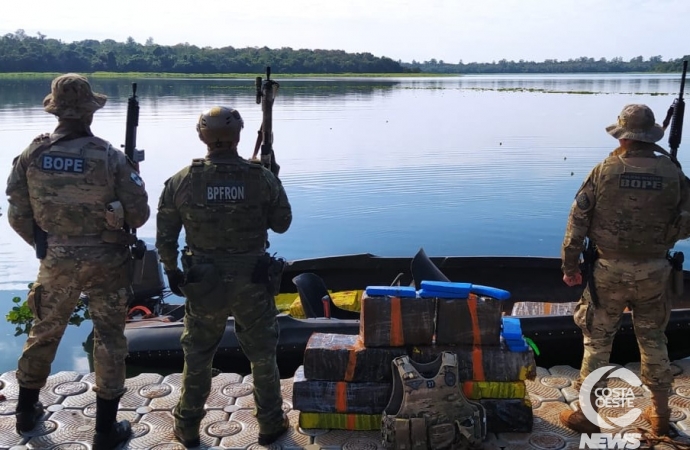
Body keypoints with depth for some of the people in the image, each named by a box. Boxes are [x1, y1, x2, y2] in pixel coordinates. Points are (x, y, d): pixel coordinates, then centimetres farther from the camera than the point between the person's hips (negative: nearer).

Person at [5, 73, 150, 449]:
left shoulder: (32, 155, -7)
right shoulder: (110, 157, -16)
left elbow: (18, 216, -1)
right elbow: (139, 215, -12)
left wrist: (44, 245, 16)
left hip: (56, 262, 3)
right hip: (106, 262, -3)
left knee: (44, 332, 22)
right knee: (108, 340, 9)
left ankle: (26, 411, 40)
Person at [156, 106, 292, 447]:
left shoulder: (181, 181, -10)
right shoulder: (263, 178, -13)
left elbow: (165, 236, -3)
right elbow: (282, 224, -1)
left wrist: (171, 270, 12)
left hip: (202, 283, 1)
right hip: (252, 281, 0)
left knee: (197, 357, 19)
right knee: (263, 356, 17)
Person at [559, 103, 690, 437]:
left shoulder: (604, 171, -10)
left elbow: (577, 222, -8)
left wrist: (570, 266, 2)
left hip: (610, 271, -2)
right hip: (654, 272, 2)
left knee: (597, 342, 9)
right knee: (654, 341, 19)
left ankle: (587, 414, 18)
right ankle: (660, 414, 31)